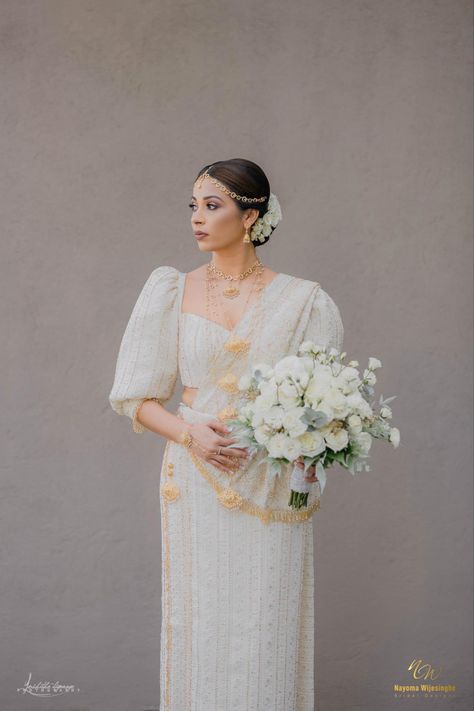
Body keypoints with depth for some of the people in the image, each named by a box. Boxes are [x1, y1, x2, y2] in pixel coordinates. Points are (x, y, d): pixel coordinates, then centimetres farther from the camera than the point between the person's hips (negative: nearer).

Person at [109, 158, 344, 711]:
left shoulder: (299, 301, 2)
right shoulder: (172, 292, 4)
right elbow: (136, 400, 4)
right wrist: (189, 433, -14)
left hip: (272, 491, 0)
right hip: (195, 484, 1)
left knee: (266, 630, 3)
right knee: (202, 621, 5)